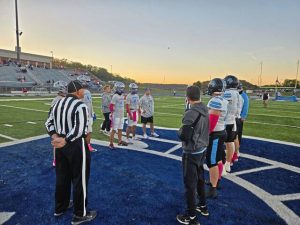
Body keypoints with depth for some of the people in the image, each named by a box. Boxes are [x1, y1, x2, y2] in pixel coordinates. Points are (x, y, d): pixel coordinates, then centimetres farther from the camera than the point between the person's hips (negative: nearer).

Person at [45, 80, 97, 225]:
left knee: (62, 177, 23)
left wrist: (55, 136, -5)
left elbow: (49, 123, 8)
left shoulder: (57, 103, 7)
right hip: (76, 145, -8)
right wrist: (65, 140, -21)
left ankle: (60, 207, 42)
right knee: (80, 180, 8)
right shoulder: (80, 106, -18)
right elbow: (79, 129, -27)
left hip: (60, 145, 8)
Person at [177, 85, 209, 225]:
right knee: (199, 178, 25)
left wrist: (180, 132, -4)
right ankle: (203, 206, 44)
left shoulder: (190, 113, -25)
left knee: (190, 183, 7)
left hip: (191, 153, -8)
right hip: (202, 149, 8)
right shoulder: (205, 110, 0)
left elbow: (184, 135, -23)